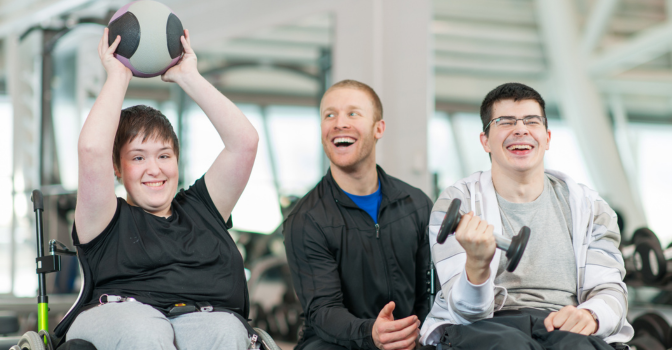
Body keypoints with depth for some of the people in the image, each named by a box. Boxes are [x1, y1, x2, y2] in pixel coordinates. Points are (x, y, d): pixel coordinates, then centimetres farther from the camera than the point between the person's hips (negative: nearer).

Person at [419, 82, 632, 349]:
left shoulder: (588, 208, 16)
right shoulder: (456, 205, 7)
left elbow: (610, 290, 8)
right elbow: (467, 312, -4)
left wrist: (589, 315, -17)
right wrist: (477, 264, -28)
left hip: (561, 327, 2)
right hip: (487, 327, -2)